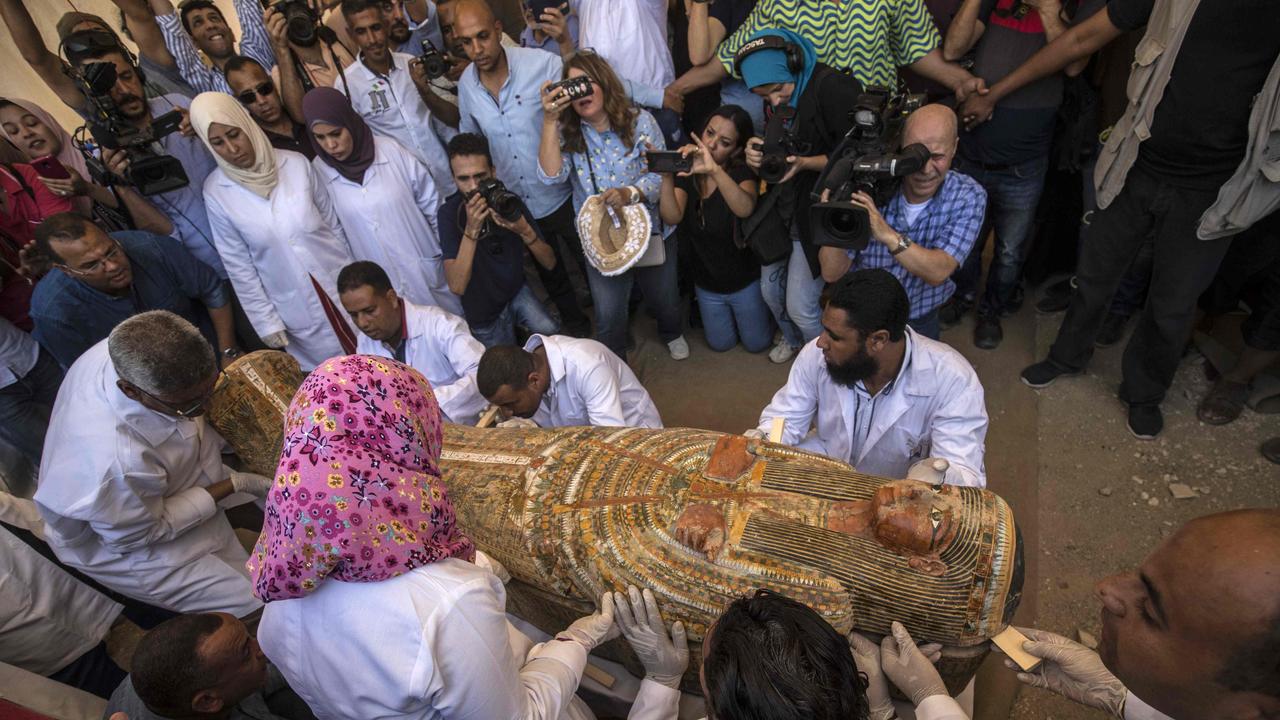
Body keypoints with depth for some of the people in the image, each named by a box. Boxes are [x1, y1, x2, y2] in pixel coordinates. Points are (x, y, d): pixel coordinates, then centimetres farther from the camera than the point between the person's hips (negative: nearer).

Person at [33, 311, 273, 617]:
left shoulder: (128, 351, -27)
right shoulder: (116, 462, -45)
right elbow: (136, 536, -24)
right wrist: (234, 485, -22)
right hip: (121, 544, -7)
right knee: (251, 602, -8)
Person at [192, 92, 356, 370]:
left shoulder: (295, 163, -8)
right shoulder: (216, 191, -8)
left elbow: (333, 225, 2)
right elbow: (238, 264, -2)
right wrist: (267, 322, -3)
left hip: (345, 288, 1)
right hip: (298, 310, -1)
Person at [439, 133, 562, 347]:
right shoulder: (450, 213, -22)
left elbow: (549, 262, -13)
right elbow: (457, 286, -31)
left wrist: (525, 231, -33)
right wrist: (471, 230, -41)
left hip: (518, 292, 2)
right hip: (484, 311, -1)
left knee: (550, 332, -22)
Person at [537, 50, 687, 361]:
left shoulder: (639, 121, -10)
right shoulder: (567, 133, -6)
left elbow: (662, 173, -14)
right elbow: (550, 176, -23)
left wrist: (631, 193, -33)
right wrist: (549, 120, -28)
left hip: (652, 232, 0)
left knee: (664, 300, 20)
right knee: (608, 318, 5)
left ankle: (672, 334, 56)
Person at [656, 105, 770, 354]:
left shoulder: (741, 173, -20)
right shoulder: (687, 171, -12)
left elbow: (745, 209, -45)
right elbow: (672, 218, -30)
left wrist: (715, 170, -59)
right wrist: (666, 177, -47)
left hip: (744, 281, -3)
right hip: (706, 283, 3)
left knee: (757, 343, 15)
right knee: (720, 344, 20)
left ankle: (765, 306, 44)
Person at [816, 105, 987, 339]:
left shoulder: (969, 196, -12)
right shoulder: (871, 188, -15)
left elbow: (938, 272, -26)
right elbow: (832, 273, -15)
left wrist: (888, 234, -41)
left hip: (920, 321, 1)